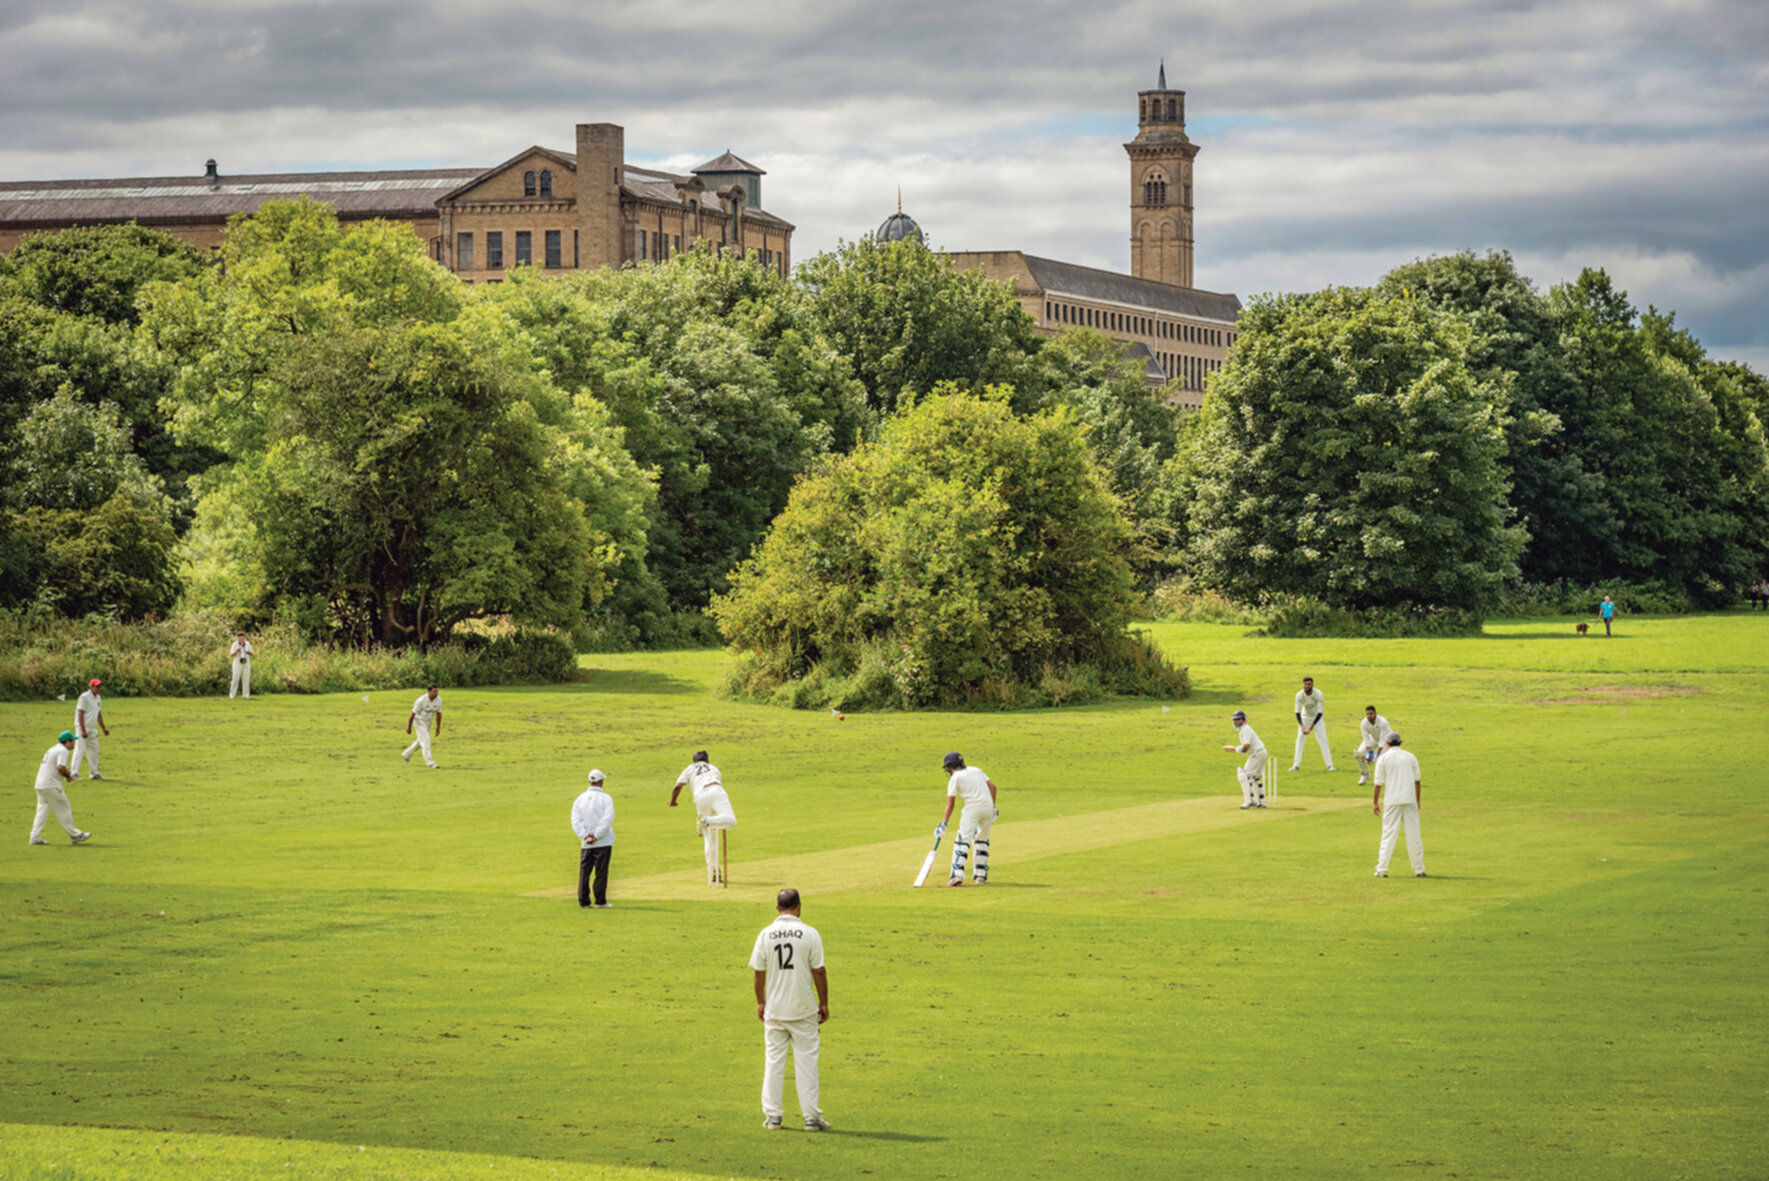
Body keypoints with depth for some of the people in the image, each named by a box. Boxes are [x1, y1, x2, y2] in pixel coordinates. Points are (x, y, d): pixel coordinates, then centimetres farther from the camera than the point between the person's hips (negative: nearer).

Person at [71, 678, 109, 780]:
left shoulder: (98, 698, 13)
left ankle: (94, 773, 20)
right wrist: (83, 730, -23)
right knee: (79, 750, -13)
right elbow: (80, 714, -18)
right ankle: (74, 773, -16)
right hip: (83, 727, -9)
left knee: (93, 751, 12)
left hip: (92, 729, 9)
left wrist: (103, 728, 20)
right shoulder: (84, 697, -13)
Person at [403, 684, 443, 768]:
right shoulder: (421, 701, -27)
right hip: (419, 722, -7)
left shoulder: (439, 700, -11)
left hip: (428, 723, 7)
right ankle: (430, 762, -16)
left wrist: (438, 727, 7)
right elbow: (413, 714, -18)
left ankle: (406, 755, 40)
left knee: (421, 742, 19)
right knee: (426, 741, -16)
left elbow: (438, 714, 2)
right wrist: (409, 727, -12)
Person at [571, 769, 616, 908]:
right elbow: (607, 819, -16)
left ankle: (583, 901, 6)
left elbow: (576, 820, 0)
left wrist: (584, 835, -6)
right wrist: (596, 836, -12)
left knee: (584, 872, 7)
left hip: (586, 844, 4)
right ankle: (600, 901, 1)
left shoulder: (580, 799, 7)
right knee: (601, 872, 0)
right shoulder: (605, 798, -6)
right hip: (603, 843, -4)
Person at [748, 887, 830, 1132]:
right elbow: (819, 972, -6)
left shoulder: (766, 934, -2)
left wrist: (761, 1002, 15)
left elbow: (759, 973, 2)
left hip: (774, 1010, 2)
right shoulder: (810, 934, -7)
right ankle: (811, 1117, 4)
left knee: (773, 1060, 9)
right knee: (806, 1061, 4)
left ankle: (772, 1115, 10)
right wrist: (824, 1003, 4)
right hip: (803, 1009, -2)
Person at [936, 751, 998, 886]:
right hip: (988, 806, 6)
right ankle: (981, 875, 18)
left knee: (963, 840, -9)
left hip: (973, 808, -6)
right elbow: (992, 785, 11)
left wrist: (944, 824, -6)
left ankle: (957, 875, -23)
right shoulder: (976, 770, 21)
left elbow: (950, 803, -3)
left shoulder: (955, 778, 5)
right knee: (982, 840, 20)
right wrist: (993, 807, 13)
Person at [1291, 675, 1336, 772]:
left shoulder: (1318, 694, -28)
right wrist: (1302, 726, -34)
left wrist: (1311, 727, -32)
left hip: (1317, 717, -2)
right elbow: (1297, 712, -19)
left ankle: (1330, 765, -7)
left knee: (1322, 739, -9)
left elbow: (1320, 713, -25)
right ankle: (1296, 765, 0)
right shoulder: (1299, 695, -22)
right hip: (1305, 717, 2)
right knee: (1300, 739, -5)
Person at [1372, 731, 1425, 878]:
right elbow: (1417, 781, 9)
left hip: (1392, 801, -2)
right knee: (1413, 834, 5)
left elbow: (1378, 783, -2)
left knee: (1388, 834, 0)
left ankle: (1382, 869, -5)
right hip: (1410, 800, 2)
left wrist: (1375, 802, 4)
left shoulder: (1383, 758, 0)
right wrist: (1418, 801, 17)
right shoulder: (1410, 757, 8)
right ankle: (1419, 869, 5)